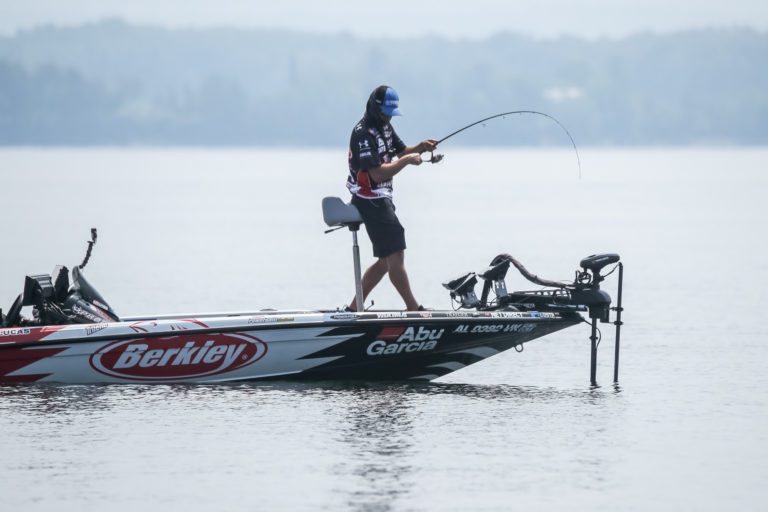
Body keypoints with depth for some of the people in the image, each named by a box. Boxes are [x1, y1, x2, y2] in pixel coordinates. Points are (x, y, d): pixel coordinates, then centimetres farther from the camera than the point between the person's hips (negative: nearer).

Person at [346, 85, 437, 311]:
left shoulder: (384, 126, 11)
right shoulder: (363, 134, -19)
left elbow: (399, 150, 22)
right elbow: (378, 173, -26)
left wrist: (419, 148, 2)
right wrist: (407, 160, -20)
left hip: (381, 199, 10)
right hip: (371, 201, -10)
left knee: (386, 260, 13)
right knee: (395, 256, -7)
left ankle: (354, 308, 17)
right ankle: (413, 309, -2)